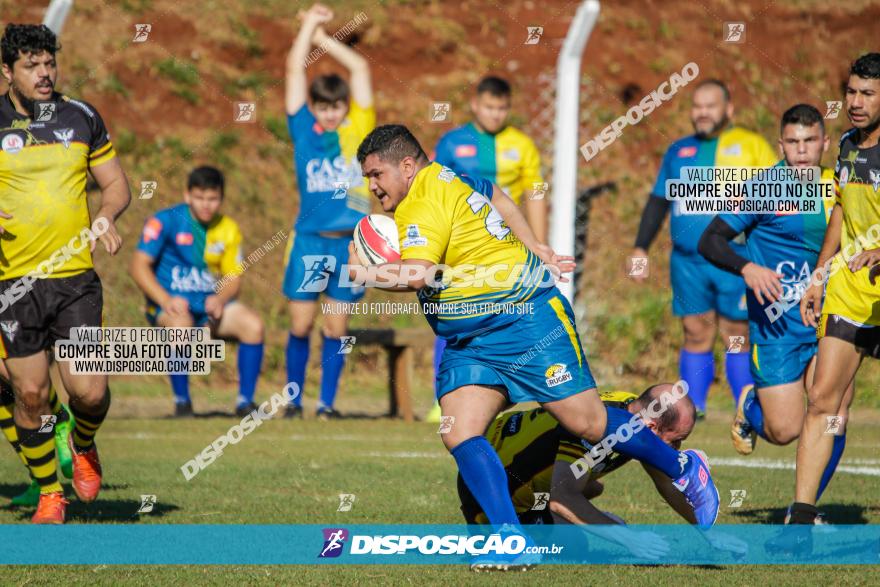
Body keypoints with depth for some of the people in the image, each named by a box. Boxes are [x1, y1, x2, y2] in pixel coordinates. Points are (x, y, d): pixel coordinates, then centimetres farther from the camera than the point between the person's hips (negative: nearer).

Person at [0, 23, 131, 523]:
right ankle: (49, 493, 21)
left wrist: (106, 216, -9)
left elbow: (116, 184, 12)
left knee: (90, 392, -8)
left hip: (76, 279, 1)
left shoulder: (82, 117, 5)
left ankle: (84, 446, 27)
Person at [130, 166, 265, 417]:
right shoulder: (166, 221, -6)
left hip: (211, 302, 4)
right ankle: (181, 401, -22)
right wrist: (166, 301, -26)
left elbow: (233, 277, 9)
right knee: (181, 324, -38)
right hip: (170, 303, -4)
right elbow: (139, 265, -13)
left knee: (253, 324, -20)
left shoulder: (228, 229, 8)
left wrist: (220, 299, -15)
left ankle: (245, 401, -13)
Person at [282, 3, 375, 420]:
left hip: (351, 243, 0)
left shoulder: (358, 129, 6)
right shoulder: (304, 131, 5)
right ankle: (294, 399, 13)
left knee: (336, 327, 5)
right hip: (310, 240, 0)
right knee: (300, 324, 1)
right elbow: (295, 69, 4)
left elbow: (360, 67, 6)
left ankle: (327, 402, 11)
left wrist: (323, 37, 11)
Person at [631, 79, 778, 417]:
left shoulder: (751, 146, 6)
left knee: (738, 336, -3)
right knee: (696, 334, 2)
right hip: (688, 261, 3)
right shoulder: (678, 152, 18)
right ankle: (693, 405, 6)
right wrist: (640, 249, 15)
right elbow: (657, 202, 22)